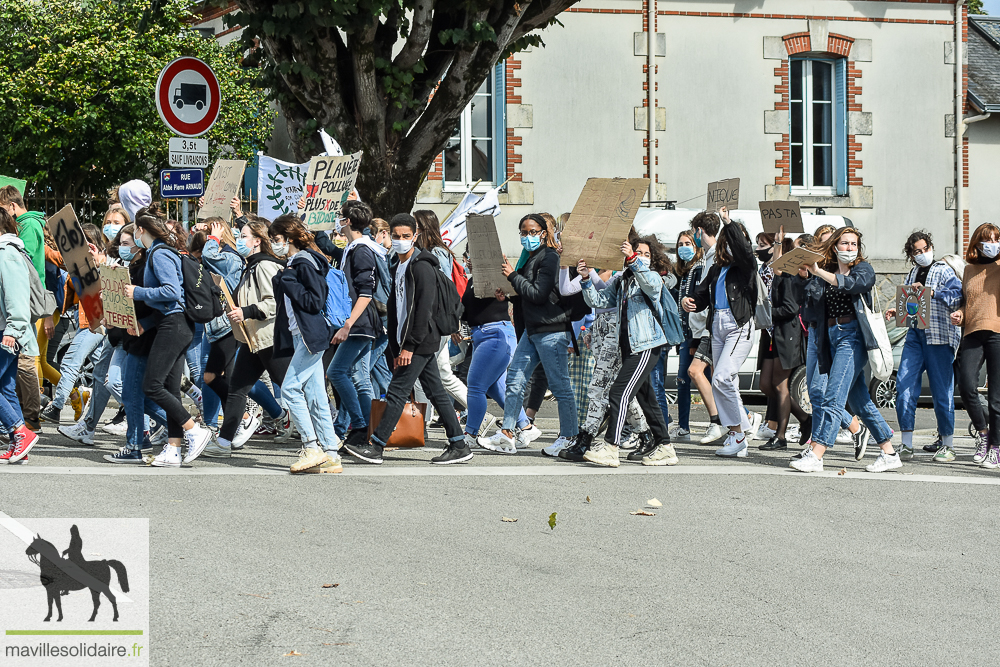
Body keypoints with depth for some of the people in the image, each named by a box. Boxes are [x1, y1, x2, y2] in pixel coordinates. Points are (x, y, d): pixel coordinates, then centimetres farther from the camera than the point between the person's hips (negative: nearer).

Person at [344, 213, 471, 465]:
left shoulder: (422, 267, -12)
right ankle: (460, 446, 11)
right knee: (436, 393, 8)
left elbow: (424, 310, -19)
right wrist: (396, 349, 14)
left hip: (421, 342, -9)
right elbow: (395, 310, 20)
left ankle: (375, 446, -6)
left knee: (397, 392, -8)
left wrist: (409, 346, -20)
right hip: (416, 344, 9)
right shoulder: (400, 268, 18)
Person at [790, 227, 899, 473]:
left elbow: (854, 284, -20)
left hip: (853, 335, -6)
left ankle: (815, 456, -18)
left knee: (833, 396, -14)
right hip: (832, 337, 6)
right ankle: (890, 453, 16)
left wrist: (819, 272, -26)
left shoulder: (864, 269, 3)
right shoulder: (827, 273, 16)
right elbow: (811, 296, 1)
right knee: (859, 400, 8)